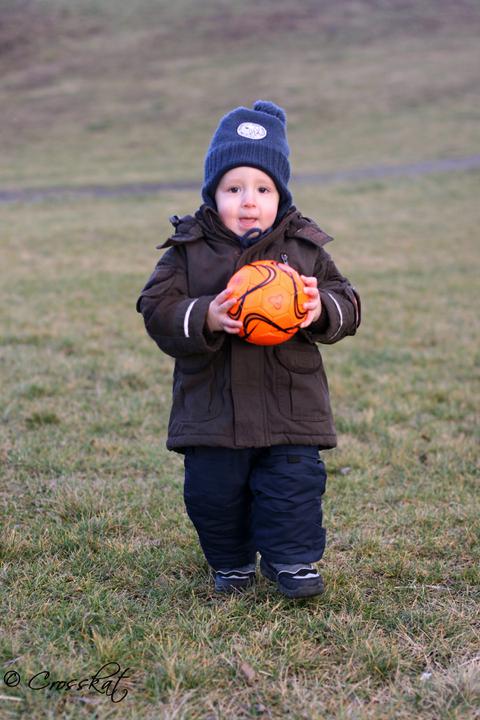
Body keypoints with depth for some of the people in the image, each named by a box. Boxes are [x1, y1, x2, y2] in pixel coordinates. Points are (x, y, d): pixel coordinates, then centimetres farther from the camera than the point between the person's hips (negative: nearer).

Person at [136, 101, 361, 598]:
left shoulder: (305, 248, 2)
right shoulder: (188, 250, -1)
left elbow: (345, 302, 6)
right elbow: (157, 309, -6)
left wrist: (323, 309, -18)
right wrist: (204, 318, -24)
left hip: (291, 404, 0)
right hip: (211, 404, 0)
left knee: (294, 483, -1)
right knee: (212, 491, 7)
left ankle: (293, 560, 19)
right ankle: (231, 562, 30)